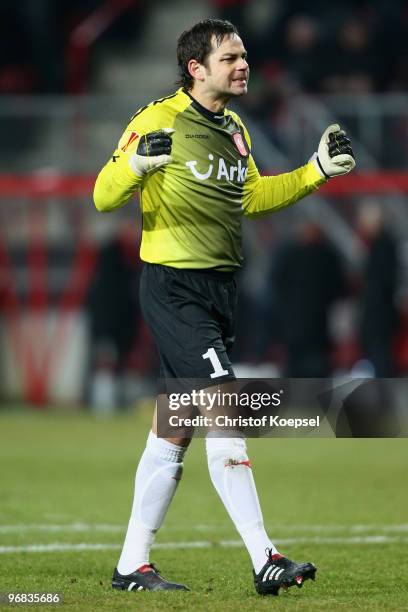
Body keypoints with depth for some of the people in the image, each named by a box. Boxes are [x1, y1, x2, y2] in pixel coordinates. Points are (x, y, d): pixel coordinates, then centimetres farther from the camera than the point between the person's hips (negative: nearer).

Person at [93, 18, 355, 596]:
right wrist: (136, 163, -34)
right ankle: (264, 560, -22)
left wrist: (317, 170, 17)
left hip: (219, 289, 8)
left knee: (173, 430, 11)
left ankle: (132, 566, 18)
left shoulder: (235, 131, 15)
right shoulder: (159, 120, -10)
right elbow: (104, 197, -13)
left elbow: (251, 197, 27)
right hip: (173, 286, -8)